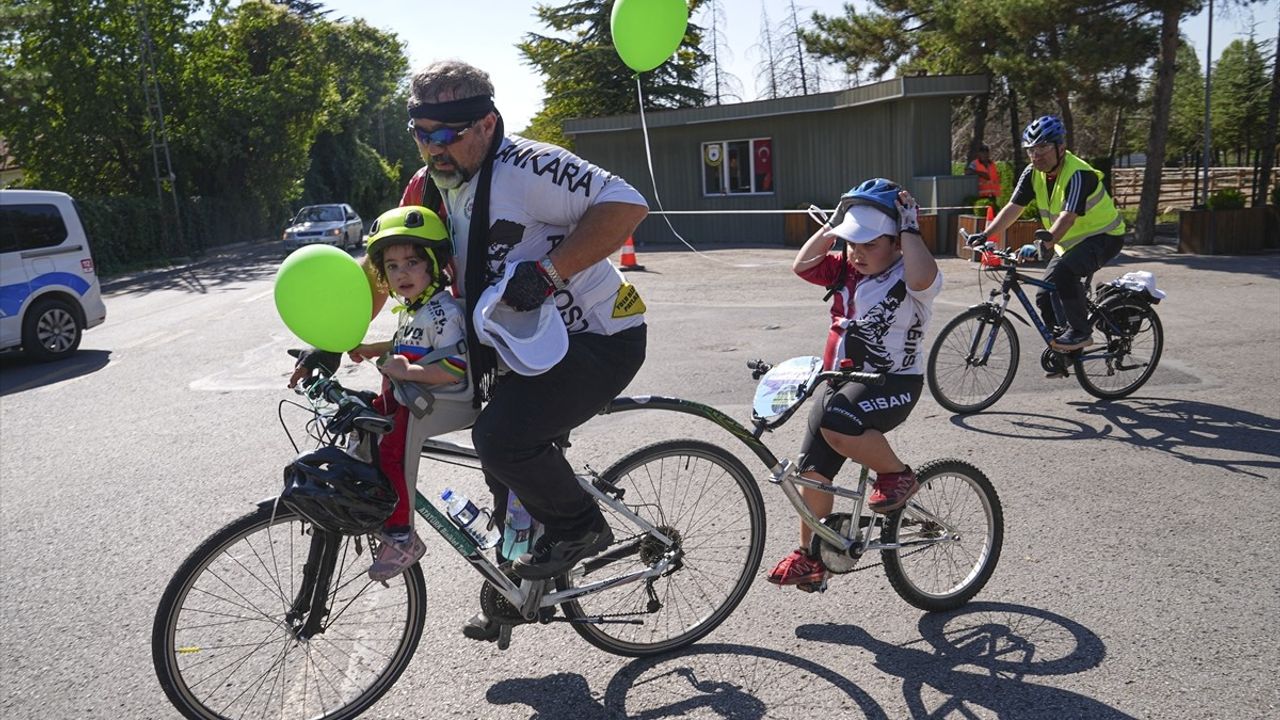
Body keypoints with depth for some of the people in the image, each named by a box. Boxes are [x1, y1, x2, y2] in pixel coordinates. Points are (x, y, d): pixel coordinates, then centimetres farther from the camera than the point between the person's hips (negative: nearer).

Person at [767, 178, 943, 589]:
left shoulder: (908, 277, -12)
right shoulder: (846, 269, 7)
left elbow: (923, 277, -35)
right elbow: (802, 265, 2)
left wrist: (909, 228, -23)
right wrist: (832, 227, -1)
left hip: (893, 383, -7)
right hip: (841, 381, 7)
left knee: (834, 421, -37)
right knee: (812, 469, 5)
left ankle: (898, 475, -7)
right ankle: (810, 554, 24)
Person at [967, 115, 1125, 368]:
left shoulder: (1077, 174, -26)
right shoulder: (1032, 174, -4)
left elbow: (1068, 216, -38)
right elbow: (1013, 207, -9)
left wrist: (1047, 242, -54)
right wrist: (985, 235, -21)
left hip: (1103, 236, -8)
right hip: (1070, 242, 8)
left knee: (1063, 273, -34)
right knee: (1045, 296, 3)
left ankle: (1081, 331, -15)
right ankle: (1063, 355, 19)